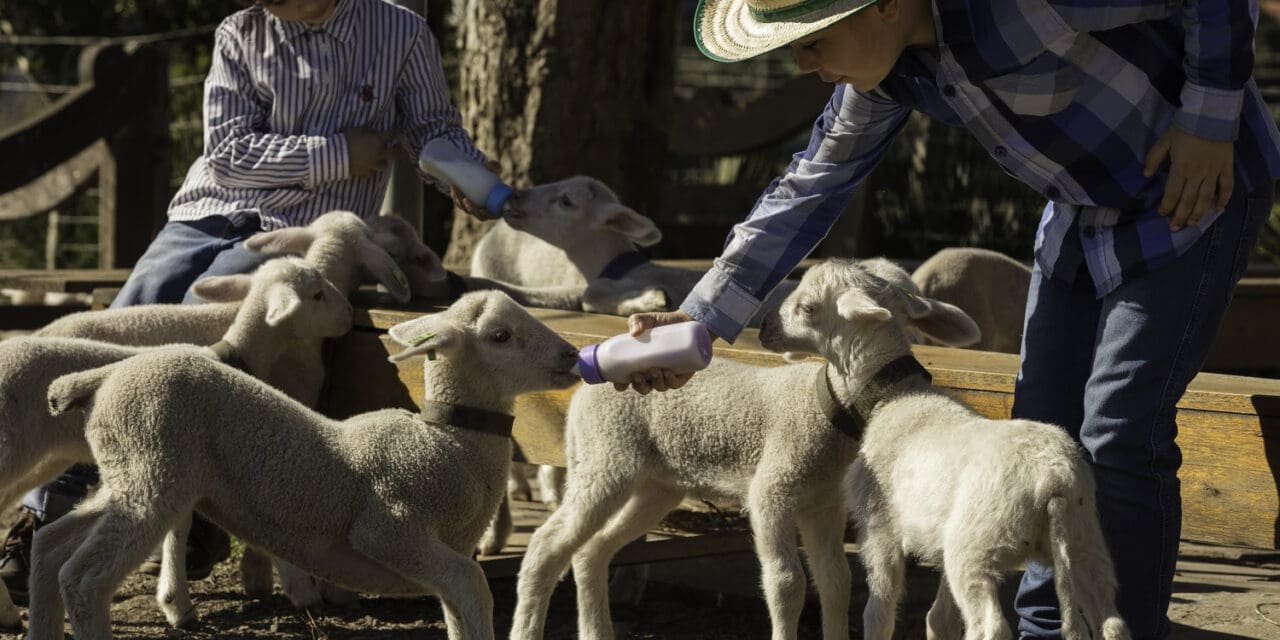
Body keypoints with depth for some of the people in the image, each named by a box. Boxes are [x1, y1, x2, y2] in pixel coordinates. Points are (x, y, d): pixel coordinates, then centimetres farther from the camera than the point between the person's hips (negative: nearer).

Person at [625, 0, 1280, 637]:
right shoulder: (887, 64, -9)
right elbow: (810, 189, 0)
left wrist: (1210, 120, -25)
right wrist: (700, 319, -5)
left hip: (1196, 185, -7)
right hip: (1083, 211, 7)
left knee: (1118, 438, -12)